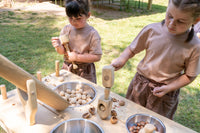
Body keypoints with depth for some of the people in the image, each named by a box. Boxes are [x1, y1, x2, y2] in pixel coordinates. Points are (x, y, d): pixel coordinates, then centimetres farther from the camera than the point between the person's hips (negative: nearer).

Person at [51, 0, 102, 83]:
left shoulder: (92, 34, -16)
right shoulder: (66, 29, -4)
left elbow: (97, 57, -17)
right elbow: (62, 51, -2)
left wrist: (76, 57, -21)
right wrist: (58, 46, -25)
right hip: (67, 69, 4)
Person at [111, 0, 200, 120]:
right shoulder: (152, 30, -15)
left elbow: (189, 76, -6)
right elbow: (132, 49, -3)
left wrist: (169, 87, -18)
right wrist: (121, 59, -21)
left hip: (165, 93, -2)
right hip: (140, 84, 2)